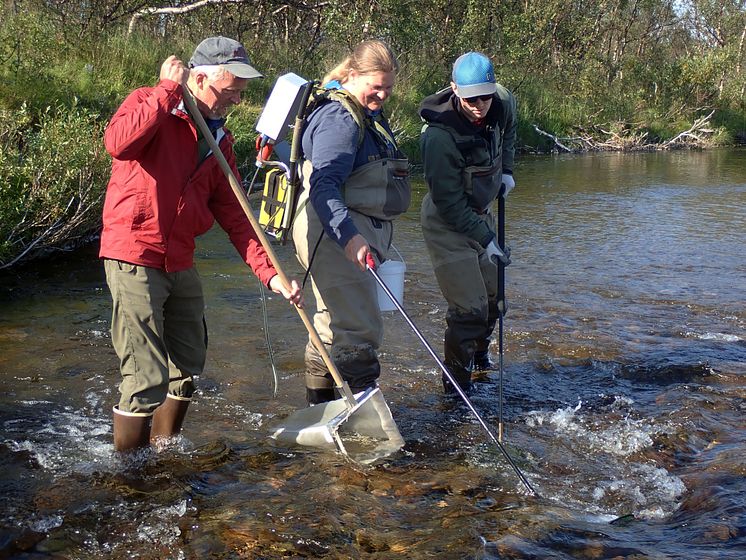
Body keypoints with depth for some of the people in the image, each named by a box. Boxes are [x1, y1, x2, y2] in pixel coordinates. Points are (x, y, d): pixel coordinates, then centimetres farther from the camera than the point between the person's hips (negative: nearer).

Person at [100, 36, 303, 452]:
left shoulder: (220, 140, 12)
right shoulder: (147, 102, -6)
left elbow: (234, 216, 10)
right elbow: (118, 141, -29)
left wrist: (270, 273, 0)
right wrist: (170, 89, -21)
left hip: (181, 263, 8)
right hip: (134, 258, -7)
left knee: (188, 368, 16)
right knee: (147, 379, -9)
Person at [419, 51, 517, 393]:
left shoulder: (503, 104, -11)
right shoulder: (440, 135, -32)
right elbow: (449, 202, -25)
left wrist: (506, 169, 8)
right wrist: (485, 238, -21)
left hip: (480, 212, 7)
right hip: (446, 222, -7)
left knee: (492, 298, 18)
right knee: (470, 308, -12)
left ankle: (479, 358, 42)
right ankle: (457, 386, 2)